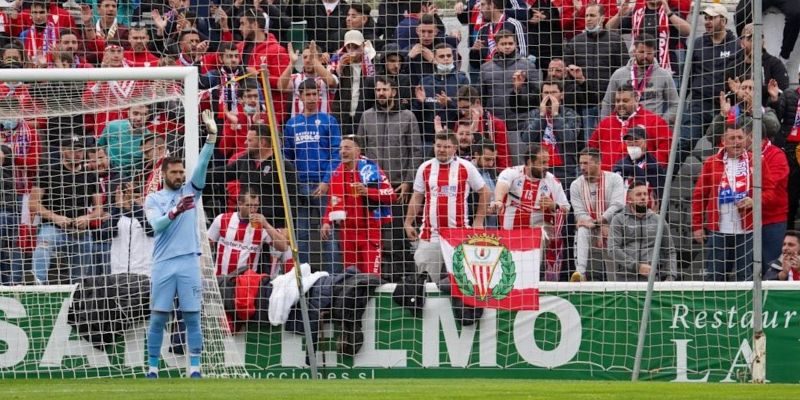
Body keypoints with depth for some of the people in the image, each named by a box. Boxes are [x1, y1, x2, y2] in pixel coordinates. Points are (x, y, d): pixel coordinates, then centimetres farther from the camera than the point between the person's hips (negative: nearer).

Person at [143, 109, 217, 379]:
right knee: (158, 318, 1)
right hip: (163, 264, -1)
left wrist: (211, 136, -14)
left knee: (192, 317, 0)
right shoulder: (153, 200, 7)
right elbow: (157, 225, -10)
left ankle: (195, 368, 3)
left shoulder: (190, 192, 11)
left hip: (189, 262, 1)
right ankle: (152, 368, 7)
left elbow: (202, 165, -2)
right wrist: (175, 212, -28)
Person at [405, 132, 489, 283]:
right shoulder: (425, 168, 8)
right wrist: (408, 223, 8)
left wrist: (478, 221, 5)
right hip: (430, 235, 2)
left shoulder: (466, 167, 1)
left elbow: (484, 192, 8)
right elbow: (417, 197, 15)